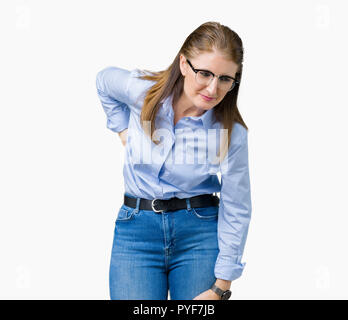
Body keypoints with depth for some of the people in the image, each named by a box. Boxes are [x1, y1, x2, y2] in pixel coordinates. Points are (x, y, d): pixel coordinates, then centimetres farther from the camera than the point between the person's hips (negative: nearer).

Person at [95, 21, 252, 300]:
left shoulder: (233, 133, -12)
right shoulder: (141, 90, -11)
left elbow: (236, 211, -6)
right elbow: (104, 80, 15)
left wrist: (221, 287, -7)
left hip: (201, 231, -1)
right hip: (136, 229, 1)